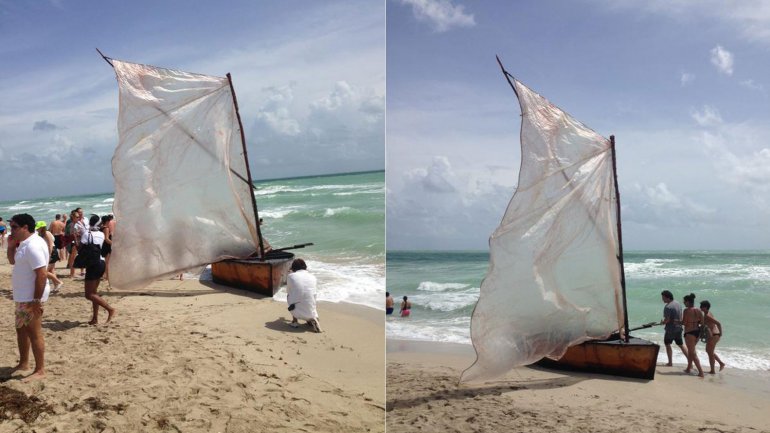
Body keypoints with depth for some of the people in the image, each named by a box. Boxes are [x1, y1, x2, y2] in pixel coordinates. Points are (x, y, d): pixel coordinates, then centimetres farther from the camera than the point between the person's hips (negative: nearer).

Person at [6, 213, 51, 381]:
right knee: (21, 329, 20)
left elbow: (41, 275, -26)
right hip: (23, 296, 11)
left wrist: (37, 300, -26)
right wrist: (11, 246, 5)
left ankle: (40, 370, 5)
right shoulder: (24, 243, 11)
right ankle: (23, 363, 33)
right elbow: (12, 261, 24)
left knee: (34, 333, -3)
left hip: (31, 297, -11)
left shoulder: (33, 246, -22)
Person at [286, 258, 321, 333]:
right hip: (310, 312, 2)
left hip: (297, 312, -1)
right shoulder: (313, 277, 9)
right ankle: (312, 320, 6)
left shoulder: (291, 276, 1)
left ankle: (295, 320, 24)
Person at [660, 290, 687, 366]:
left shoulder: (667, 307, -21)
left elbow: (667, 320, -22)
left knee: (667, 344, 10)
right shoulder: (678, 303, 6)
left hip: (671, 329, -7)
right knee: (681, 344, 15)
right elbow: (681, 316, 13)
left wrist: (662, 322, -4)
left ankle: (670, 362, 14)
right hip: (679, 328, 7)